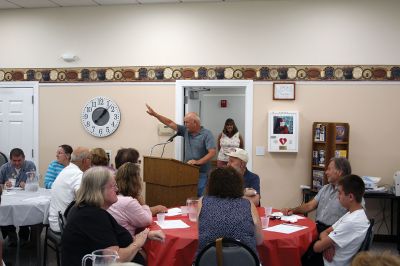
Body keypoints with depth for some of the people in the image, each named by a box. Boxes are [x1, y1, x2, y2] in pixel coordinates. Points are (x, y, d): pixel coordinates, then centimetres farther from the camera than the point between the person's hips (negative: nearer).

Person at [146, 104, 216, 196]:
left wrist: (198, 162, -25)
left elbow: (212, 153, -17)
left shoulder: (207, 134, -10)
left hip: (201, 173, -5)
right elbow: (170, 123, 8)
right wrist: (155, 114, 3)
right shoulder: (186, 131, 7)